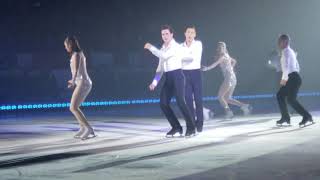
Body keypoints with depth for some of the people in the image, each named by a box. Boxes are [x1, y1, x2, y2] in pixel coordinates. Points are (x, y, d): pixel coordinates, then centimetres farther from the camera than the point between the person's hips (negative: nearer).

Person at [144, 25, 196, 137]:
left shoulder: (175, 46, -7)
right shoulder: (163, 49, 17)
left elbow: (164, 56, -24)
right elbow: (160, 67, 18)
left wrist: (151, 48, -17)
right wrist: (155, 82, 11)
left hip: (177, 76, -8)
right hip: (168, 78, 8)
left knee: (180, 102, -15)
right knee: (163, 103, 0)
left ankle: (191, 128, -4)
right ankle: (176, 127, 10)